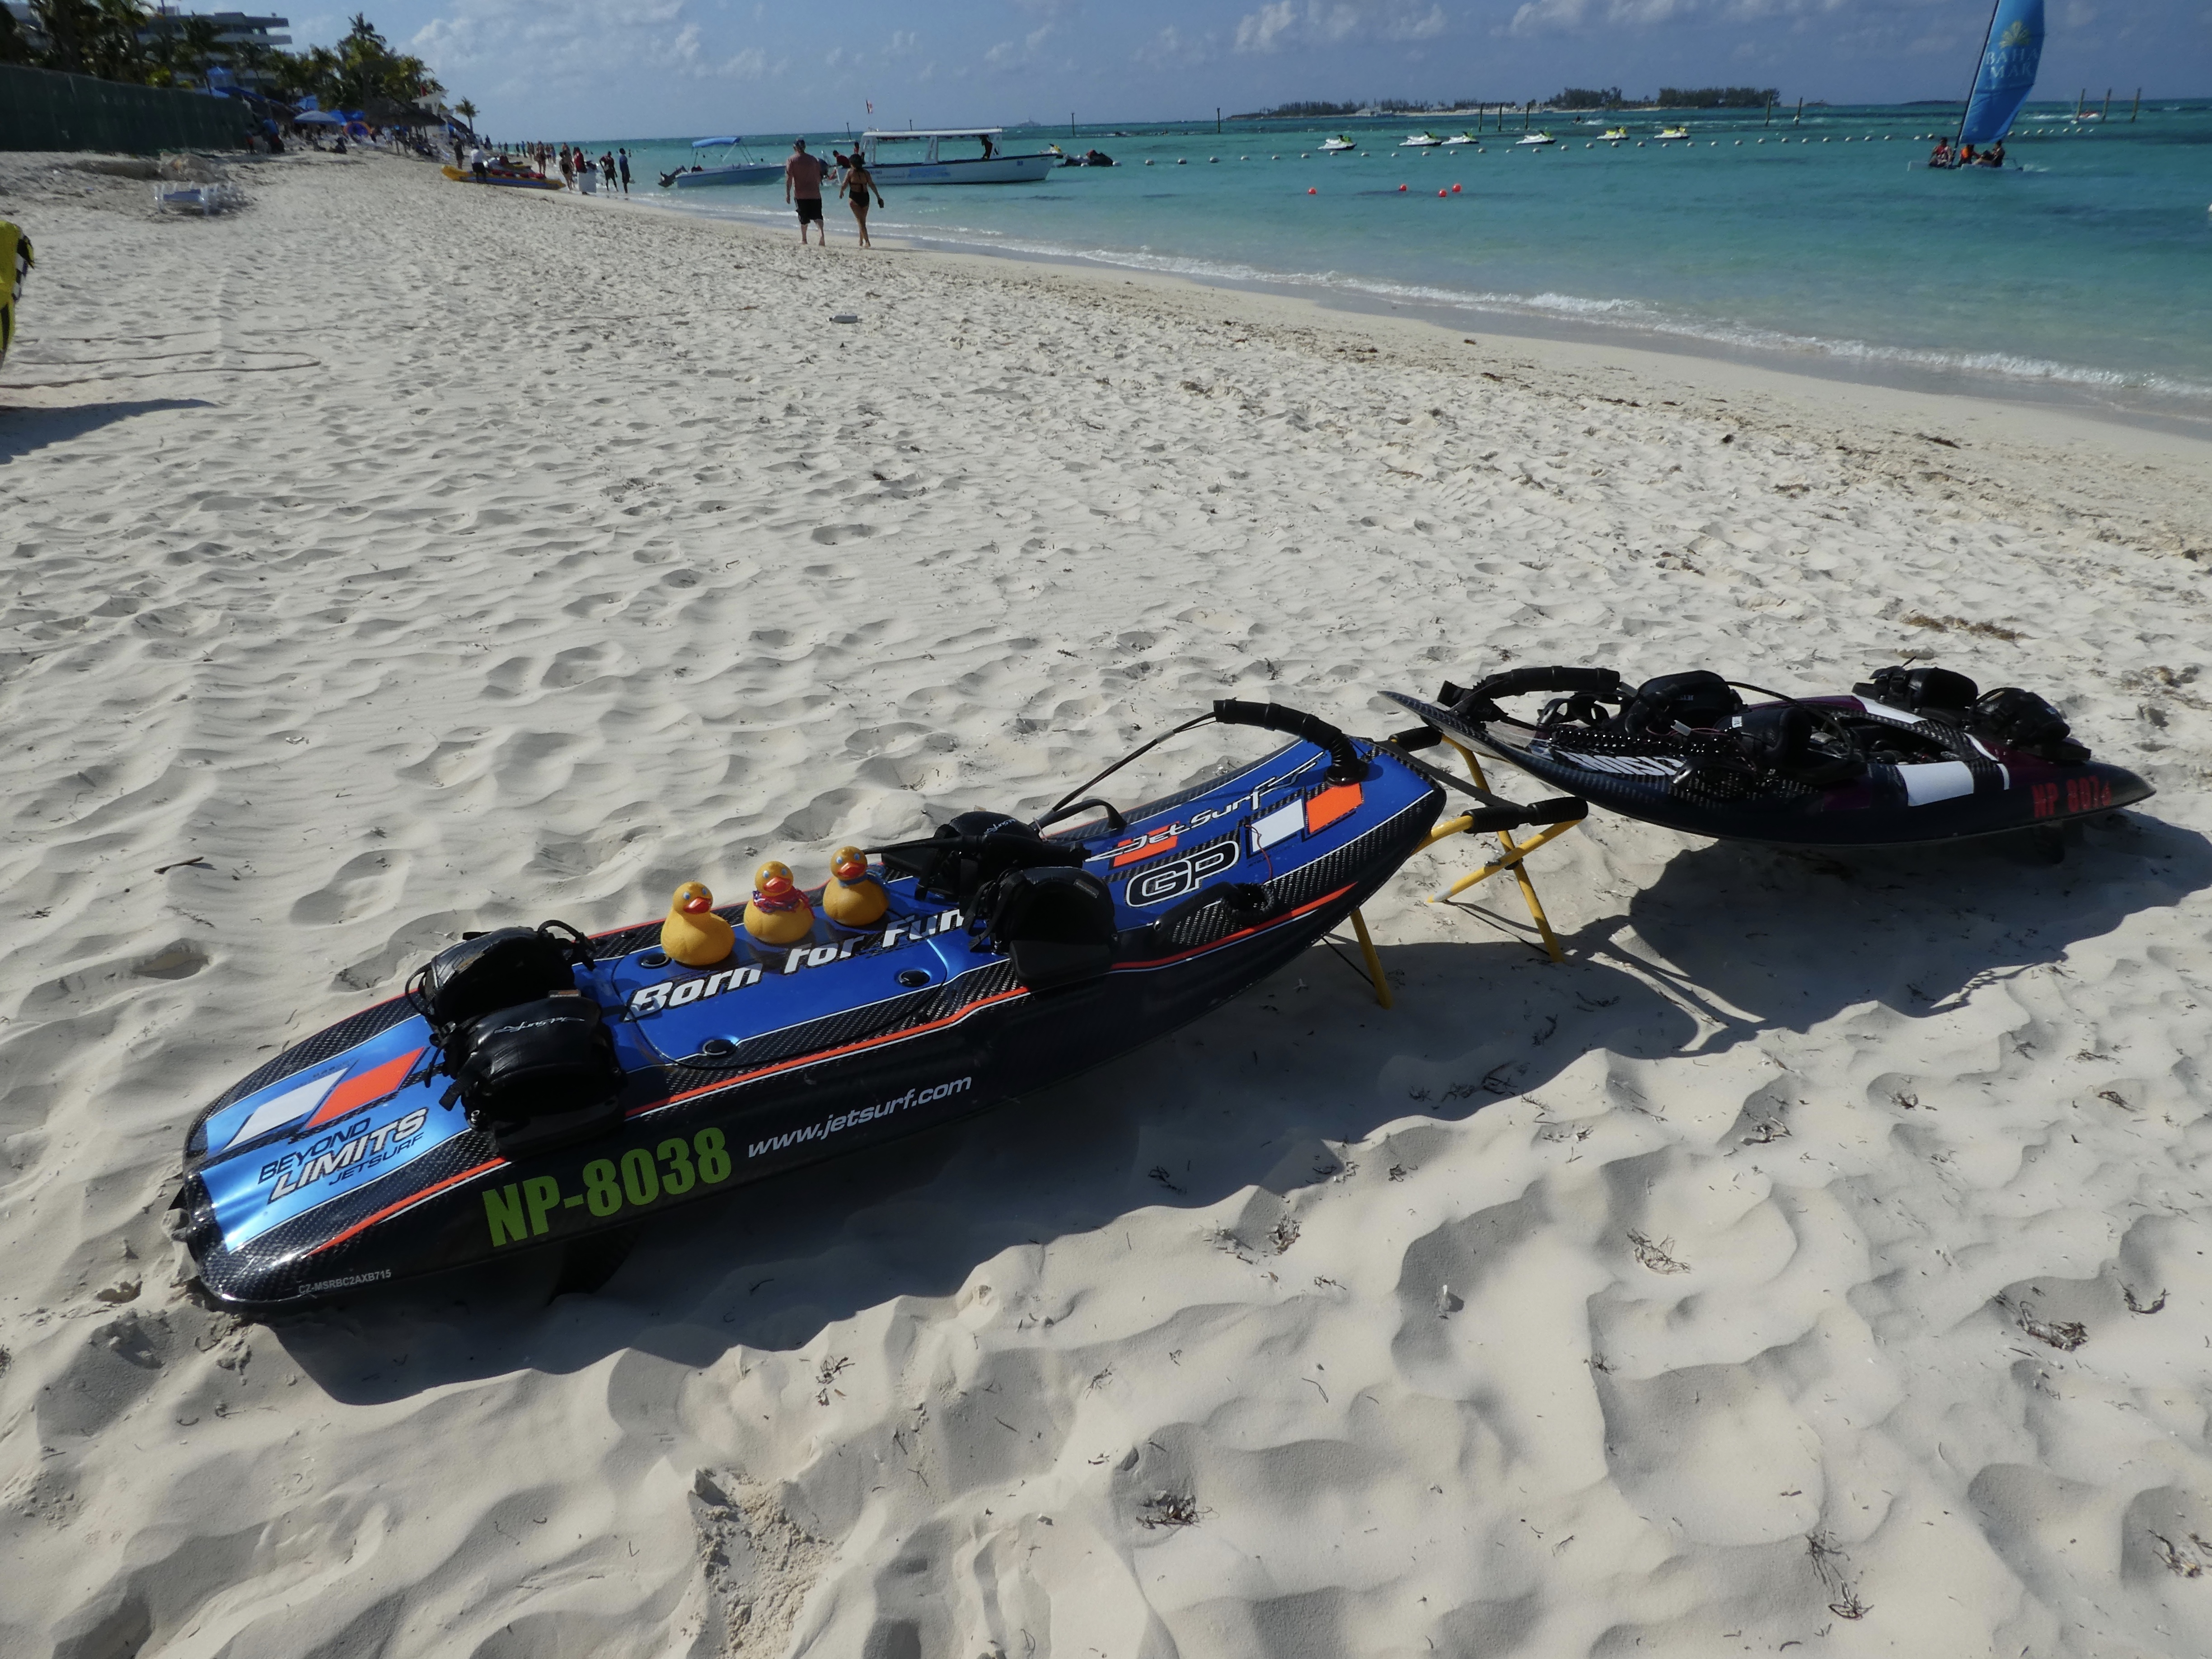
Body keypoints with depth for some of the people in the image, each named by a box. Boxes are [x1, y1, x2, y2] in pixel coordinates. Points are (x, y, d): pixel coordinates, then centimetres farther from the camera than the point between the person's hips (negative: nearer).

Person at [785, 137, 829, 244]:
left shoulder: (792, 160, -3)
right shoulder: (813, 159, 5)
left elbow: (789, 178, -7)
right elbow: (819, 177, 10)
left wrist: (788, 193, -3)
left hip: (800, 194, -2)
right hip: (815, 194, 2)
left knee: (804, 218, 8)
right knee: (817, 216, 2)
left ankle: (804, 240, 17)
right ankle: (822, 233, -22)